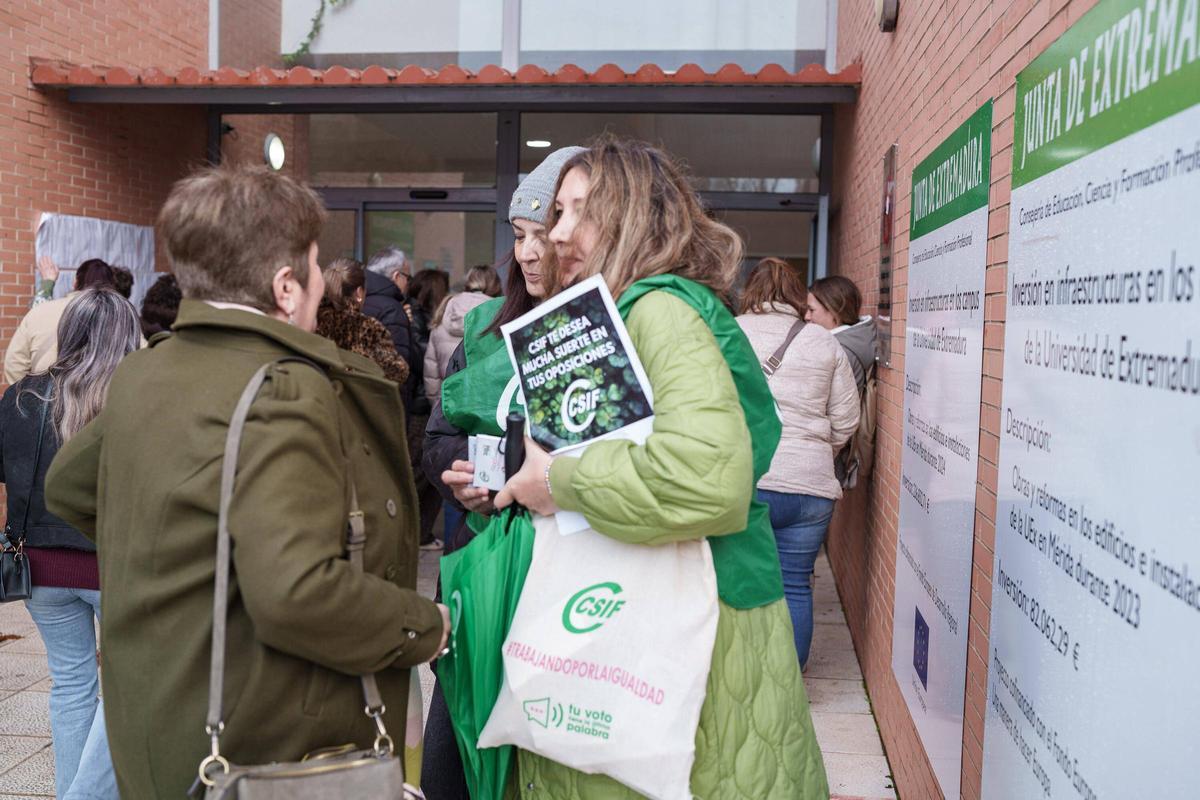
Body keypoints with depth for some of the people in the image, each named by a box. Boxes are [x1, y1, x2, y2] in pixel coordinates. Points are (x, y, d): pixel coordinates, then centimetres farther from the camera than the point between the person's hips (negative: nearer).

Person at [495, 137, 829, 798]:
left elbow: (708, 473, -34)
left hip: (690, 637, -9)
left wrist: (560, 481, -21)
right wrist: (512, 483, 9)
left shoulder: (663, 309, -16)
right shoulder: (610, 319, 12)